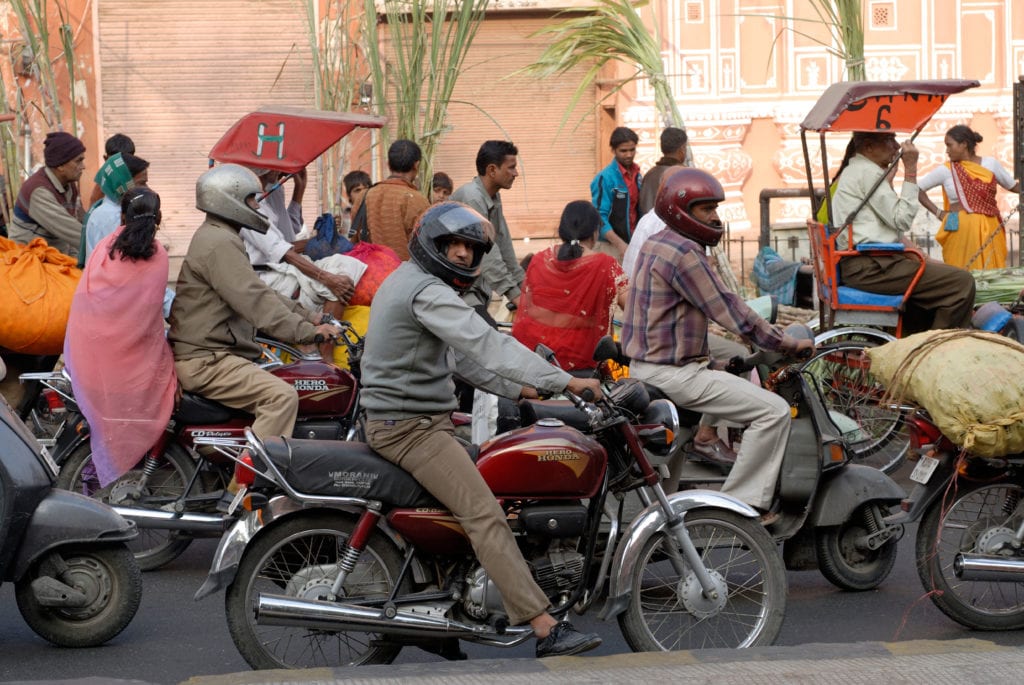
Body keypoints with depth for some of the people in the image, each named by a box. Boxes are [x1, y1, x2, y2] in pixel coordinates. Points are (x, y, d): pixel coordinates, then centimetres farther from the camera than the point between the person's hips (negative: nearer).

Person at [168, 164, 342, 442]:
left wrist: (309, 317, 19)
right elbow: (255, 301, -23)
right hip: (206, 361, -11)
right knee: (282, 396, -25)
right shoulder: (219, 243, -15)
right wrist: (308, 332, -25)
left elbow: (260, 292, 25)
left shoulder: (221, 238, 21)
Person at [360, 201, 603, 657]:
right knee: (485, 514, -19)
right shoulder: (425, 290, -17)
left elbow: (466, 357, 22)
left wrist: (519, 389, 13)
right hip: (410, 426, -11)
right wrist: (563, 380, -30)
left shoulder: (408, 281, 17)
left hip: (421, 420, 11)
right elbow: (487, 344, -28)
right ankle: (546, 629, -27)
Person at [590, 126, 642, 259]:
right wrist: (620, 244, -22)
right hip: (611, 245, -6)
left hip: (634, 242, 6)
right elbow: (600, 218, -15)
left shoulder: (636, 175, 10)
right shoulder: (605, 178, -11)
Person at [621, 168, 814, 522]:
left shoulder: (656, 244, 13)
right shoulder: (683, 252, -18)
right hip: (673, 373, -11)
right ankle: (741, 503, -12)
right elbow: (728, 311, -18)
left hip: (644, 363, 11)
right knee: (774, 411, -13)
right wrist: (789, 344, -10)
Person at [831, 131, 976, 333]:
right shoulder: (868, 172, -9)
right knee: (962, 282, -15)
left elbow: (893, 226, 25)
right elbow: (902, 219, -13)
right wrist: (911, 171, -10)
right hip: (869, 268, -11)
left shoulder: (856, 171, 23)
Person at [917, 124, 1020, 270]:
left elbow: (1014, 187, 15)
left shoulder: (990, 164, 7)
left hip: (989, 230, 2)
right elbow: (917, 189, 4)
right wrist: (938, 213, 0)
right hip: (960, 229, -2)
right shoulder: (946, 170, 2)